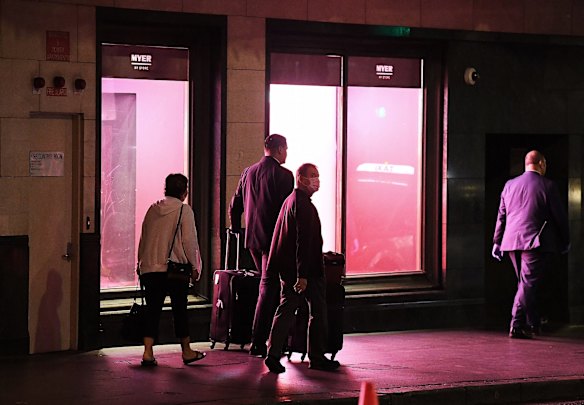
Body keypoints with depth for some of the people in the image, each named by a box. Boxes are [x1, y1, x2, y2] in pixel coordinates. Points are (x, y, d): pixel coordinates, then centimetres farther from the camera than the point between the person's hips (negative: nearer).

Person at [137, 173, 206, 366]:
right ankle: (187, 351, 18)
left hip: (149, 268, 4)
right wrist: (194, 266, 0)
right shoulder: (184, 210, -6)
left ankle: (148, 352, -6)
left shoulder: (153, 209, 9)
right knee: (180, 310, 8)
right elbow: (189, 241, -9)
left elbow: (143, 239, 12)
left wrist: (141, 263, 19)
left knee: (153, 310, 5)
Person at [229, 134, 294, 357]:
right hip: (274, 238, -7)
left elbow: (234, 206, 15)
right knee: (269, 290, -2)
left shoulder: (248, 172, 9)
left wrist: (236, 230, 29)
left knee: (270, 286, 20)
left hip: (253, 239, 7)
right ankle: (258, 343, -4)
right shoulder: (283, 175, -11)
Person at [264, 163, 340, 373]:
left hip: (287, 269, 9)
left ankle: (273, 355, 4)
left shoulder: (290, 200, 15)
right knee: (318, 311, 3)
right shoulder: (303, 204, -17)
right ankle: (317, 357, 9)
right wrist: (302, 275, -25)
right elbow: (303, 241, -22)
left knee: (286, 310, 9)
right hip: (308, 270, -9)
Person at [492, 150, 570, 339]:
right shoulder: (547, 186, -6)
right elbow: (559, 216, -2)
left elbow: (501, 215, 13)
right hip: (535, 242, -6)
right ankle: (517, 325, -12)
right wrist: (565, 241, 10)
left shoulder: (510, 185, 10)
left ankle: (533, 323, 24)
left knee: (525, 283, 16)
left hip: (512, 242, 6)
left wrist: (497, 242, 18)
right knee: (528, 283, -6)